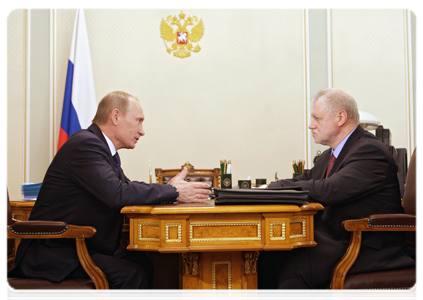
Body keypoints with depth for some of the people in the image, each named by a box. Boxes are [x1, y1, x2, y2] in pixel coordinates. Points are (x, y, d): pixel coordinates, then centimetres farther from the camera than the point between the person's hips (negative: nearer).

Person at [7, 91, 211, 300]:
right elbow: (115, 193, -30)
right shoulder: (85, 144, -19)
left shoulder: (101, 146, 12)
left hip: (77, 247, 10)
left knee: (142, 263, 1)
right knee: (132, 274, -21)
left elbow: (127, 187, 17)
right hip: (53, 253, -10)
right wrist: (173, 192, -21)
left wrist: (168, 188, -2)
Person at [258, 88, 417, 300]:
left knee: (291, 272, -29)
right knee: (267, 259, -7)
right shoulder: (330, 155, 17)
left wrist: (277, 188, -16)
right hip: (335, 241, 9)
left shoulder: (370, 151, -15)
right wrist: (268, 188, -1)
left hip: (370, 250, -9)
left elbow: (330, 190, -26)